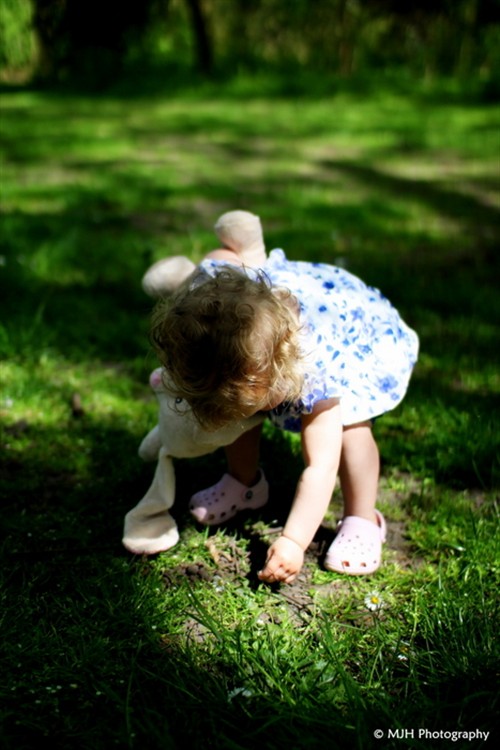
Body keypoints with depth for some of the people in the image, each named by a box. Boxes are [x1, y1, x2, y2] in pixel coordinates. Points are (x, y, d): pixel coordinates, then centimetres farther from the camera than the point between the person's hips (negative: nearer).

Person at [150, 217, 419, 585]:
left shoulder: (319, 370, -46)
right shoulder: (209, 288, -36)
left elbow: (320, 468, -42)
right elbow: (225, 255, -11)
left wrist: (293, 542, -45)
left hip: (363, 336, -5)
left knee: (349, 426, -25)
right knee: (235, 397, -5)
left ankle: (363, 521, -2)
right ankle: (245, 483, 21)